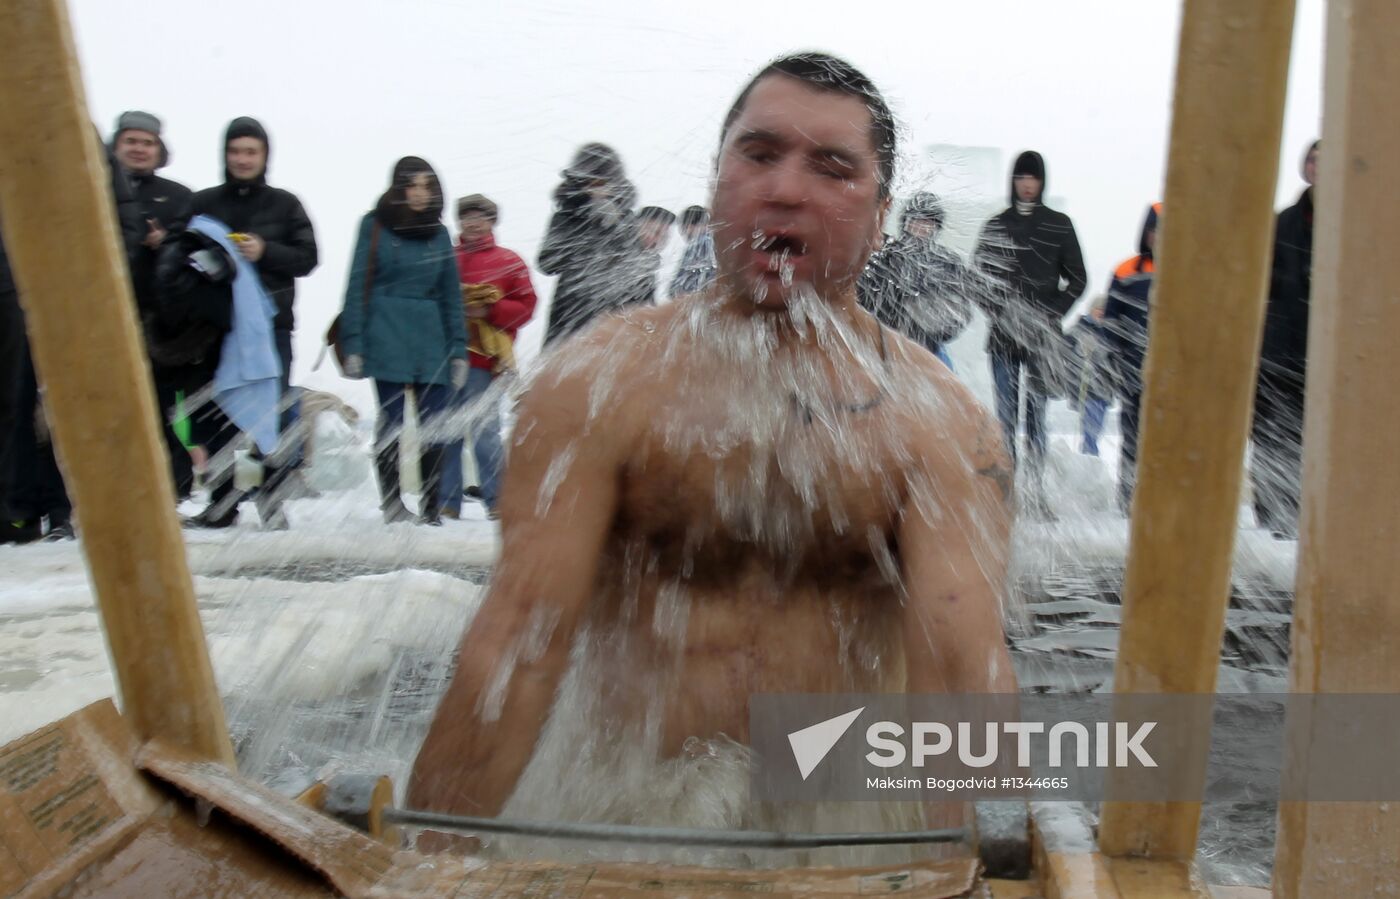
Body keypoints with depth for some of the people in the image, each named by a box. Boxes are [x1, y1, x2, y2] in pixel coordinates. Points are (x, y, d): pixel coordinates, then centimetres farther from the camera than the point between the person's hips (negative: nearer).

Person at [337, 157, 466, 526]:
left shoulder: (439, 233, 13)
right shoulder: (375, 226, 4)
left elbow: (451, 295, 14)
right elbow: (358, 287, 2)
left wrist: (458, 350, 8)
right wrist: (353, 344, -5)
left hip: (432, 340, 3)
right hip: (387, 339, -3)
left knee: (435, 424, -1)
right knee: (391, 421, 0)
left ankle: (431, 506, 10)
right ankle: (392, 504, 11)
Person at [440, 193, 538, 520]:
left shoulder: (509, 262, 7)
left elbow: (525, 306, 1)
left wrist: (489, 311, -12)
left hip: (482, 361, -3)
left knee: (485, 431, -6)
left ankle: (495, 499, 5)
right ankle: (447, 501, 12)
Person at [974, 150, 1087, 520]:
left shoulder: (1060, 225, 6)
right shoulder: (997, 225, 8)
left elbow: (1077, 279, 8)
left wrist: (1051, 313, -5)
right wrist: (998, 311, -7)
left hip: (1043, 337, -1)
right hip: (1003, 336, 1)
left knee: (1036, 416, 0)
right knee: (1006, 416, 0)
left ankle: (1037, 490, 5)